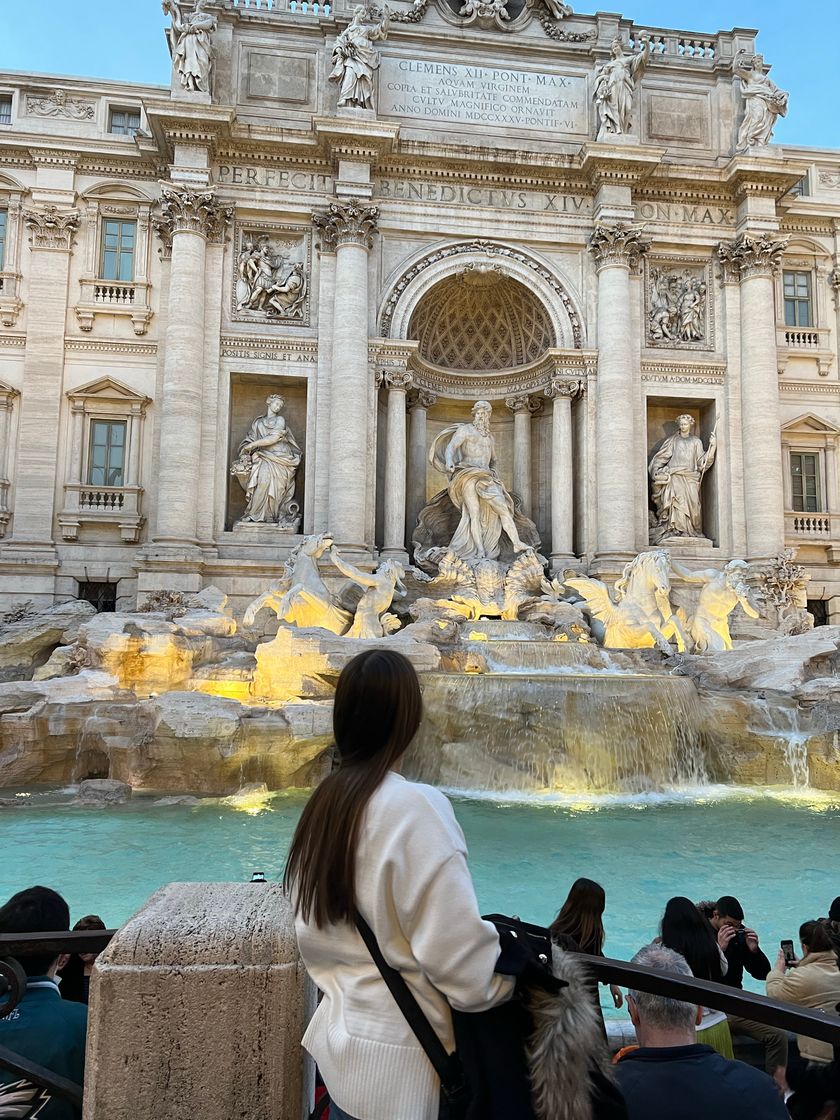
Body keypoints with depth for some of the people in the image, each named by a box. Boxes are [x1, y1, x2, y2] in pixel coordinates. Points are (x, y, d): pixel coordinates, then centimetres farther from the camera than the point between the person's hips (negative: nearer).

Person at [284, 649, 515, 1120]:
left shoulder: (325, 800, -1)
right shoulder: (415, 807, -23)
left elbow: (315, 933, 8)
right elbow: (462, 960, -21)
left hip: (341, 1045, 7)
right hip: (398, 1063, -6)